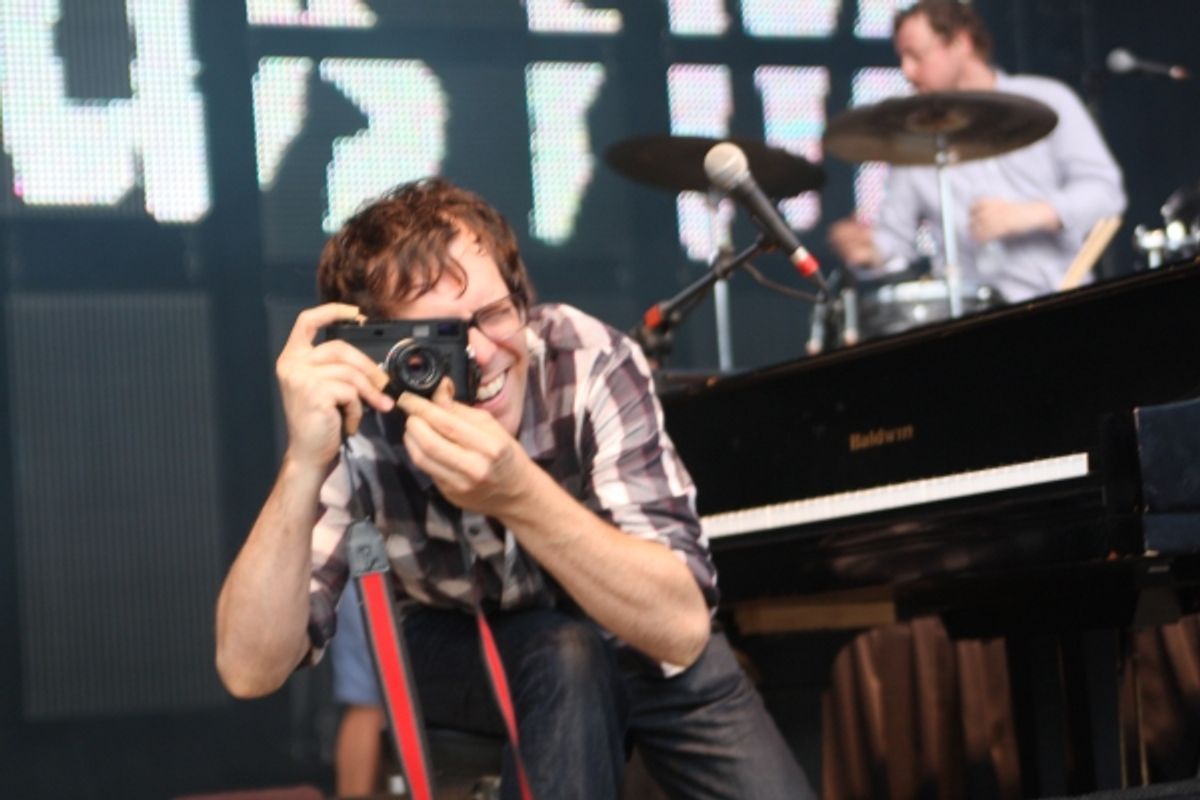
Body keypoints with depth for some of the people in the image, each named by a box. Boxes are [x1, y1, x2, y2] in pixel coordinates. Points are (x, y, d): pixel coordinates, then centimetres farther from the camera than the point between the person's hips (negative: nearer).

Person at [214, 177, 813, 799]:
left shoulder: (587, 359, -31)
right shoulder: (355, 424, -28)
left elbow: (682, 628, -38)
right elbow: (250, 670, -36)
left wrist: (520, 495, -52)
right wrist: (304, 466, -49)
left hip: (642, 641, 1)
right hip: (466, 651, 0)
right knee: (566, 657, -32)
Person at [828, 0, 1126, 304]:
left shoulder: (1046, 101, 8)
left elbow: (1104, 190, 0)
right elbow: (895, 237, 13)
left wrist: (1026, 214, -15)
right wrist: (869, 251, -10)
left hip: (1059, 303, -2)